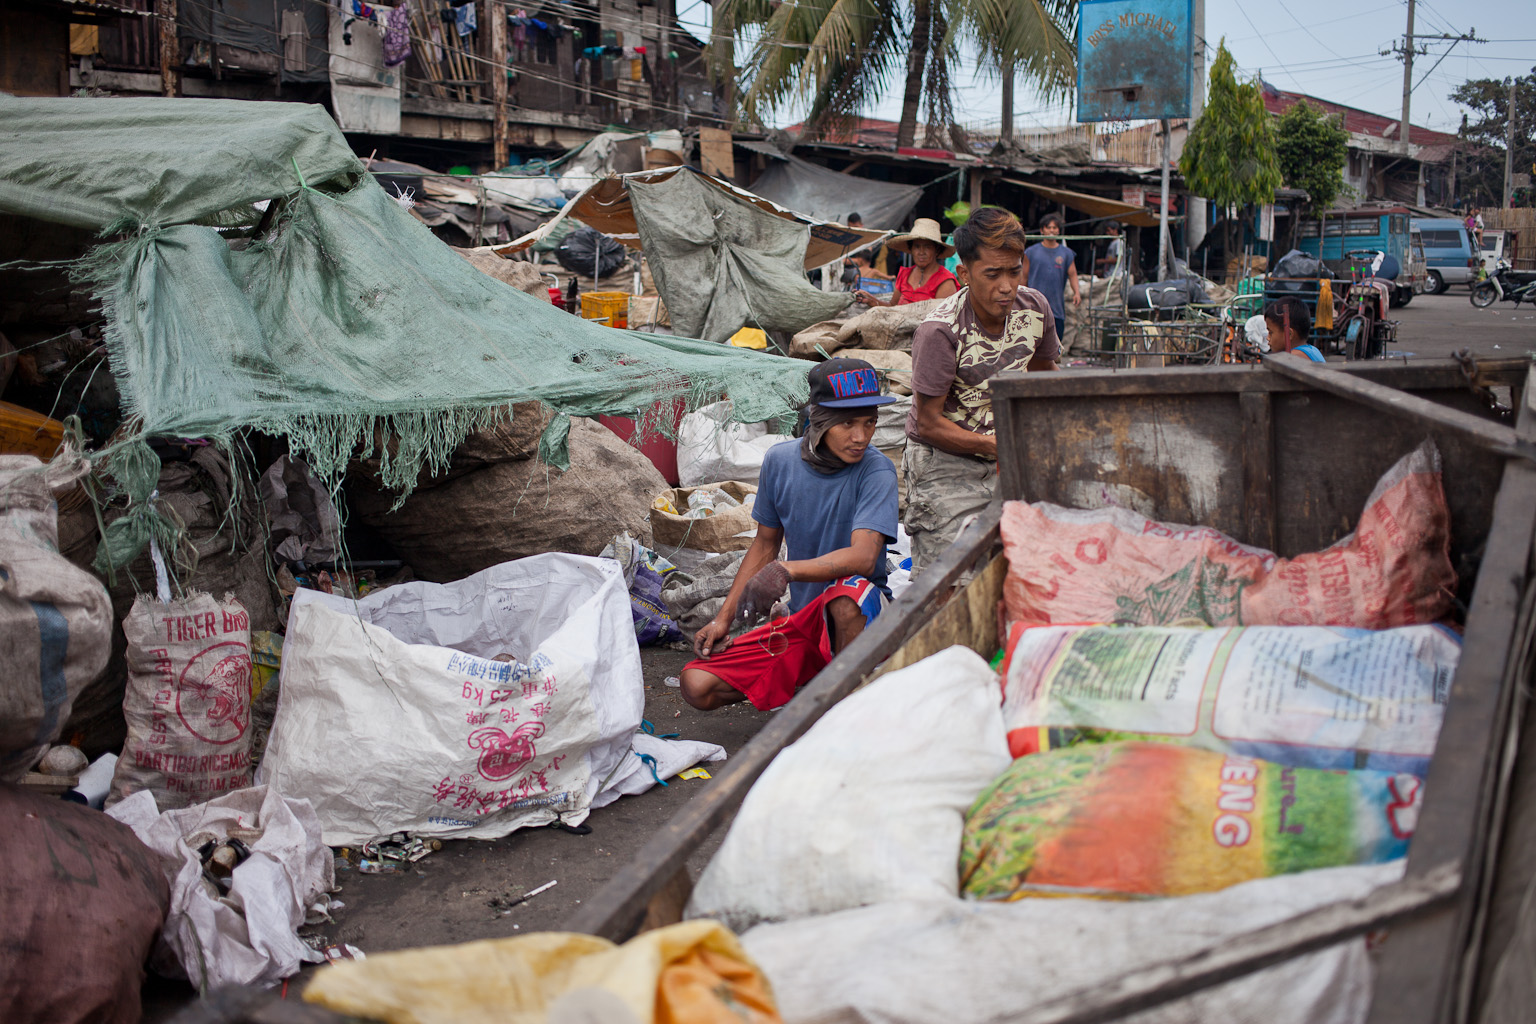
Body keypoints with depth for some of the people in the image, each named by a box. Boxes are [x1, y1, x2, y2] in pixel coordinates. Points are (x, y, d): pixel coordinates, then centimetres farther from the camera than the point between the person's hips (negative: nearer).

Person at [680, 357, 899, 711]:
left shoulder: (876, 471, -16)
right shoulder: (780, 461, -2)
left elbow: (864, 557, -30)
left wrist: (786, 570, -45)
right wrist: (723, 619, 6)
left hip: (864, 614, -5)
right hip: (802, 619, 5)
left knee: (848, 595, -41)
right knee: (697, 686, -8)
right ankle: (814, 679, 10)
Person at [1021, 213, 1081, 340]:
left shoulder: (1067, 253, 9)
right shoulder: (1031, 252, 5)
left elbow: (1072, 274, 5)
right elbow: (1024, 277, 9)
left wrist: (1076, 292, -12)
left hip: (1057, 307, 2)